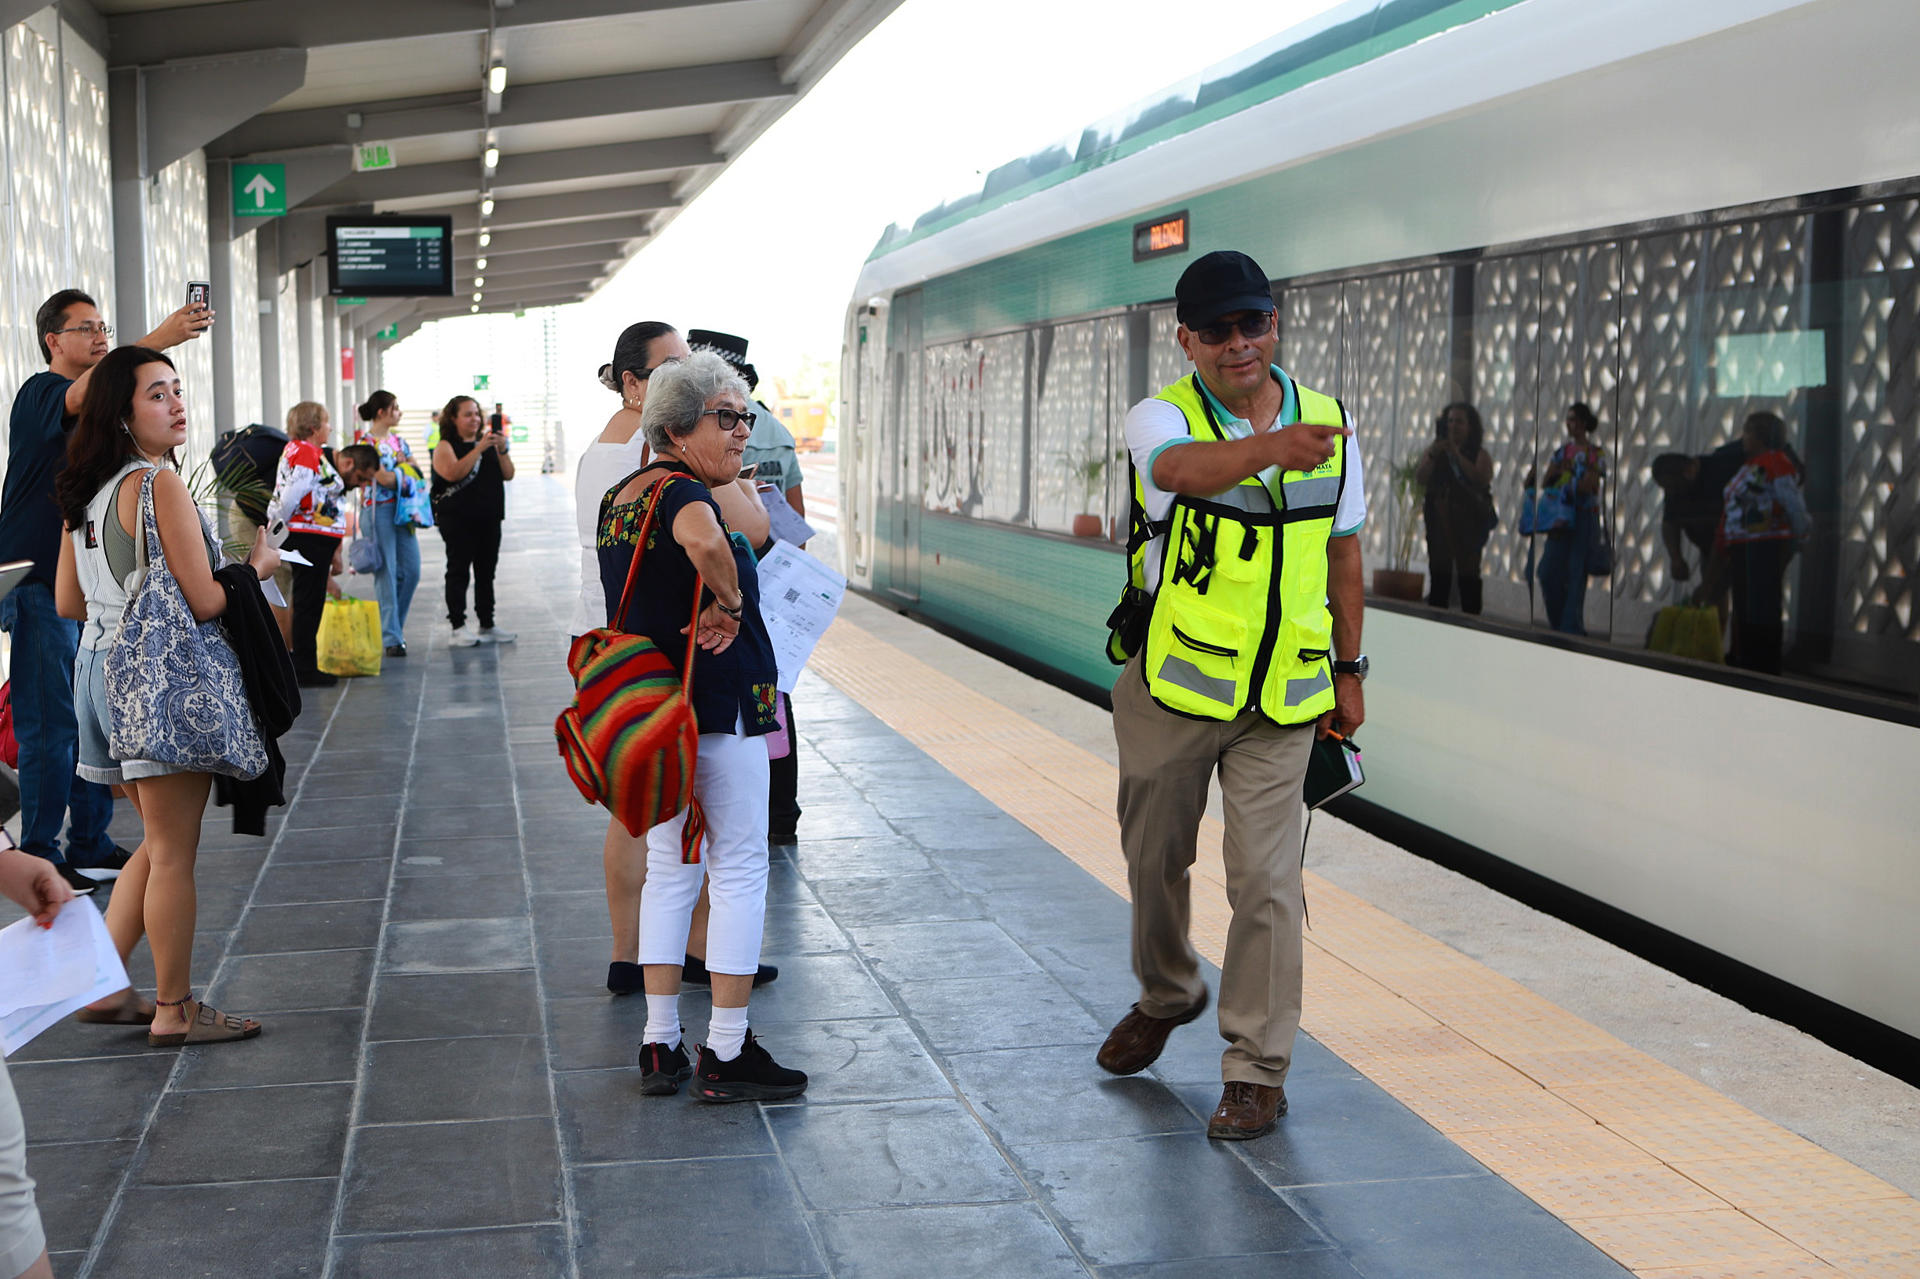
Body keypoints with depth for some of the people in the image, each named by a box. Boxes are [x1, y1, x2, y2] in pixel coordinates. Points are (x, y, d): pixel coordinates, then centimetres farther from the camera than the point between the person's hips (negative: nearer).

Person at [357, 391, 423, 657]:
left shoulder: (398, 440, 14)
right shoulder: (367, 443, -8)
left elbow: (416, 473, 9)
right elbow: (384, 478, -16)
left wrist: (396, 473, -9)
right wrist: (404, 468, 1)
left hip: (402, 510, 7)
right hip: (379, 510, -7)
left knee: (411, 571, 4)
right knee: (386, 573, -5)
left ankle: (395, 627, 18)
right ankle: (391, 638, -2)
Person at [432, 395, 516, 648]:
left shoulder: (488, 443, 13)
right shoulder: (446, 447, -3)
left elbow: (508, 475, 8)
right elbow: (453, 473, -21)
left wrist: (502, 450, -9)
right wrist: (478, 449, -23)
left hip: (489, 518, 6)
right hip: (458, 520, -6)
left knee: (486, 572, 10)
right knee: (458, 572, -4)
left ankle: (487, 627, 17)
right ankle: (458, 628, -4)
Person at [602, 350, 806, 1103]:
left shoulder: (620, 496, 12)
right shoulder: (681, 491, -17)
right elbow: (705, 539, -40)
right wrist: (729, 603, -26)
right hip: (717, 704, -9)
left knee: (669, 867, 14)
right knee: (739, 870, 1)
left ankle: (660, 1048, 17)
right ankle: (726, 1056, 5)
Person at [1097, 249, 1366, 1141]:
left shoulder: (1330, 426, 1)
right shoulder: (1160, 419, -11)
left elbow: (1342, 554, 11)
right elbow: (1185, 468, -37)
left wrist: (1348, 671, 12)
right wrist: (1270, 445, -57)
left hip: (1281, 700, 1)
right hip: (1171, 688, 0)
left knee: (1266, 882, -5)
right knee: (1155, 859, 15)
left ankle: (1258, 1069, 7)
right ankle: (1166, 997, 43)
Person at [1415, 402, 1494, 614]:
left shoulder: (1479, 454, 2)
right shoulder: (1435, 449, 12)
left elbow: (1482, 479, -16)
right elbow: (1420, 478, 2)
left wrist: (1457, 454, -18)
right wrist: (1432, 456, -14)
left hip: (1469, 522, -3)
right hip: (1440, 519, 3)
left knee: (1468, 574, -4)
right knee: (1439, 574, 3)